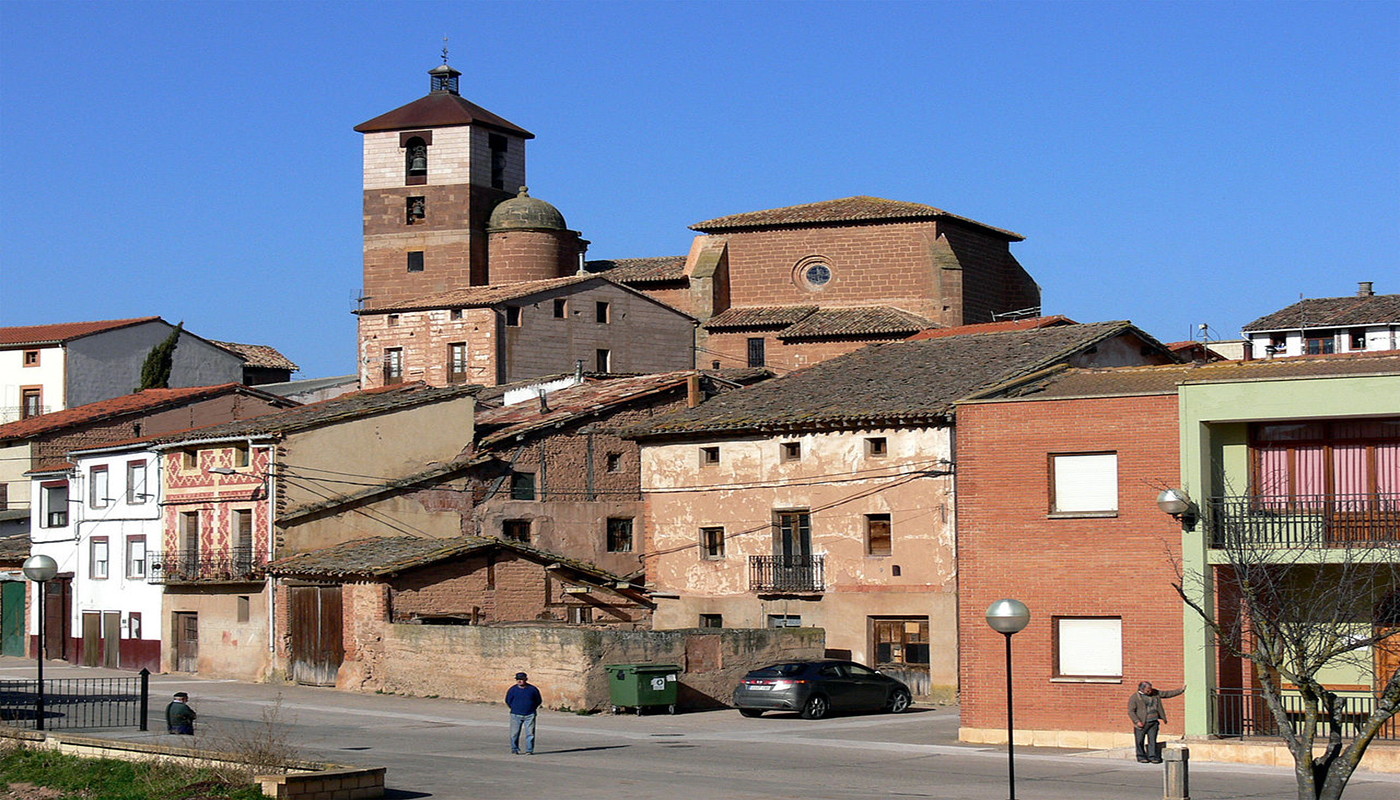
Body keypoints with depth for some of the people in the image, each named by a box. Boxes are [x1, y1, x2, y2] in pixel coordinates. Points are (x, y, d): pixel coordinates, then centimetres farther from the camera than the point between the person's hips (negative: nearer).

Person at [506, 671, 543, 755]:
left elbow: (539, 700, 13)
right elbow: (508, 701, 13)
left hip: (529, 715, 0)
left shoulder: (532, 689, 3)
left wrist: (531, 709, 10)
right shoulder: (513, 689, 2)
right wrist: (515, 709, 11)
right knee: (514, 733, -2)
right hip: (516, 715, 0)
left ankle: (529, 750, 3)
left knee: (530, 733, -3)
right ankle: (514, 750, 8)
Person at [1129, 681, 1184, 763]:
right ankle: (1141, 756, 16)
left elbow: (1167, 694, 15)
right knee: (1140, 741, 3)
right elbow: (1131, 711, -8)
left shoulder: (1154, 693, 10)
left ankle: (1152, 756, 5)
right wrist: (1137, 721, -19)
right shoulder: (1135, 698, -6)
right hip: (1142, 723, -4)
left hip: (1154, 722, 4)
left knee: (1152, 740, 1)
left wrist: (1181, 690, 11)